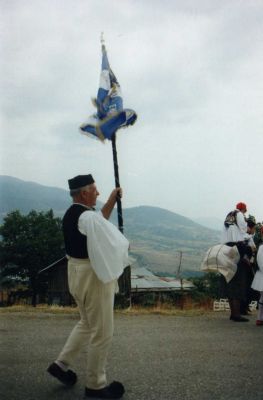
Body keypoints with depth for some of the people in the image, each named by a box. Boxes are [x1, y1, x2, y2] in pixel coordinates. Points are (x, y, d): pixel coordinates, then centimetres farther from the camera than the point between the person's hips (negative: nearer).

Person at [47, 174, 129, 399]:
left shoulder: (71, 214, 7)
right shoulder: (87, 217, -22)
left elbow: (99, 222, 23)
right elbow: (116, 242, -21)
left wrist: (112, 201, 18)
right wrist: (125, 245, 0)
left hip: (76, 272, 10)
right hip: (94, 275, -10)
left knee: (87, 323, 26)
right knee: (102, 332, 4)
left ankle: (61, 364, 27)